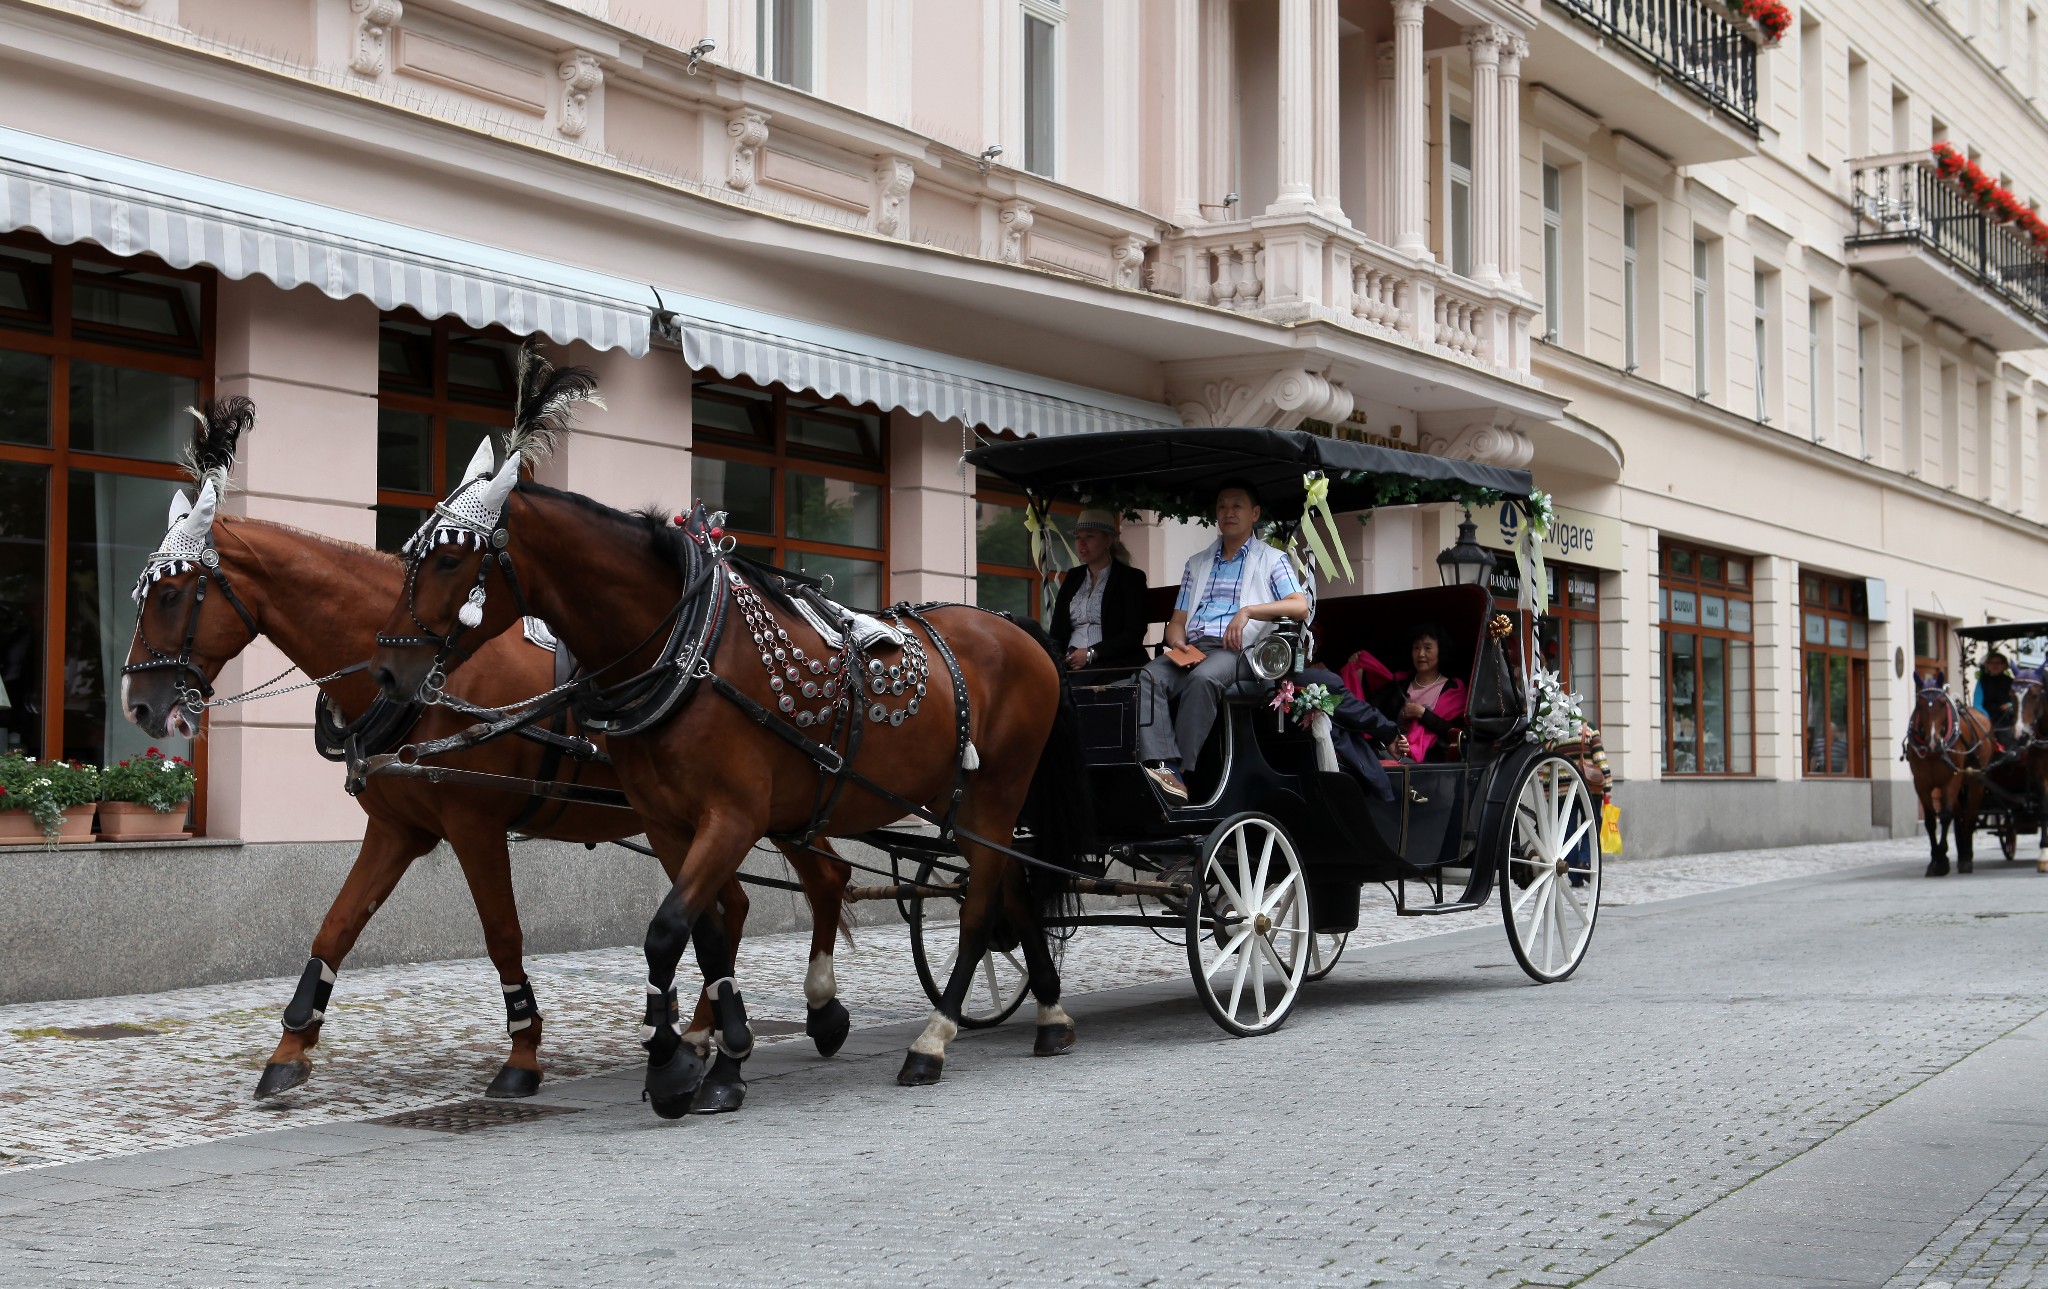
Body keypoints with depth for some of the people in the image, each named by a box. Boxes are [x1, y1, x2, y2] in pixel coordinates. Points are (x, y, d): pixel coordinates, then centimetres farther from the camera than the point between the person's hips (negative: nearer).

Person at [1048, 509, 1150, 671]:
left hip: (1116, 663, -4)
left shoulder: (1131, 578, 7)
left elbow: (1134, 635, -5)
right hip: (1072, 663, 4)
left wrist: (1091, 653, -15)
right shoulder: (1073, 577, 22)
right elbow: (1057, 630, 17)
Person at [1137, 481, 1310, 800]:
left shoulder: (1272, 560, 16)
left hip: (1236, 650, -4)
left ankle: (1179, 770, -40)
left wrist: (1248, 611, -12)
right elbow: (1177, 621, 24)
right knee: (1149, 676, -29)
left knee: (1203, 679, -39)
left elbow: (1300, 607, 0)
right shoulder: (1197, 563, 30)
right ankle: (1162, 765, -44)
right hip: (1193, 649, 4)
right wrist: (1178, 643, -1)